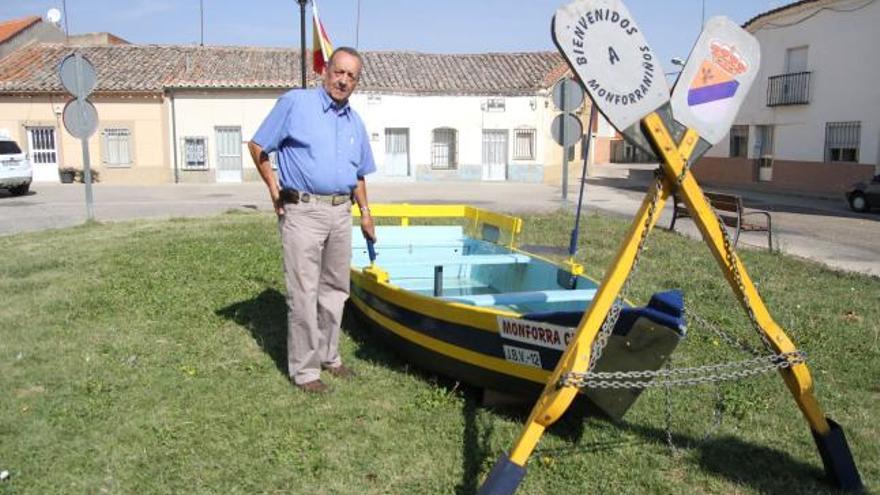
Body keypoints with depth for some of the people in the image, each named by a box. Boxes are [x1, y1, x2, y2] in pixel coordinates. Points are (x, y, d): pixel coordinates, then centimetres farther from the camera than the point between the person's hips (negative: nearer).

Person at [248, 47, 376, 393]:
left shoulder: (355, 122, 13)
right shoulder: (295, 103, -4)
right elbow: (257, 146, -1)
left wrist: (365, 213, 18)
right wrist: (274, 191, -3)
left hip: (341, 213, 6)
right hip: (302, 212, -6)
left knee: (335, 291, 14)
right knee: (304, 295, -3)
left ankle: (329, 356, 29)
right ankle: (304, 369, 9)